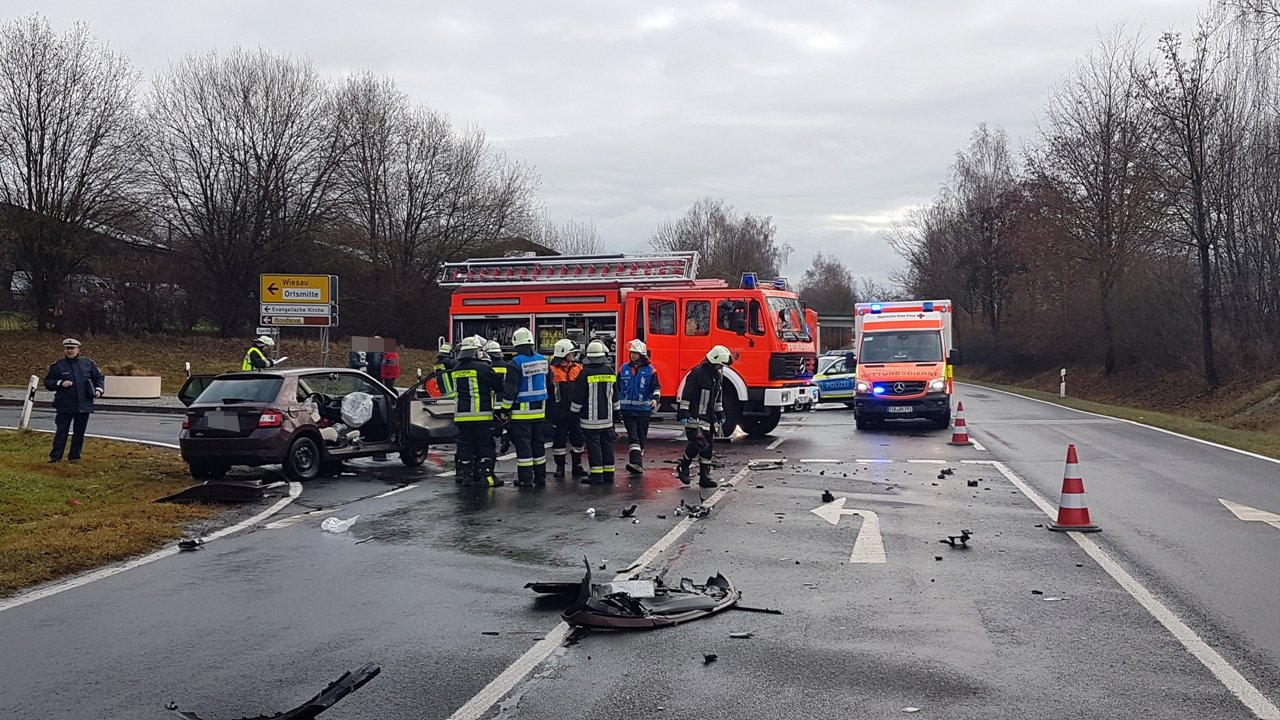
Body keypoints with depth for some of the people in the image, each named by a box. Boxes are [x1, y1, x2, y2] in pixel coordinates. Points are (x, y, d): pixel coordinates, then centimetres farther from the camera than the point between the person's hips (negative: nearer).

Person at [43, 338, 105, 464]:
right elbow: (47, 382, 6)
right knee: (61, 432, -1)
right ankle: (55, 457, 4)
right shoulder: (58, 366, 3)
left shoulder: (88, 364, 7)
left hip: (84, 405, 2)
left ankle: (74, 456, 18)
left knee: (79, 433, 8)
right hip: (64, 406, -2)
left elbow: (98, 377, 15)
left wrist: (98, 389, -2)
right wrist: (60, 383, -12)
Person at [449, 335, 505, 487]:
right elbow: (499, 387, -4)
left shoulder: (455, 370, 11)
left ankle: (466, 475, 13)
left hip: (461, 415, 6)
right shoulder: (482, 368, -8)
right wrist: (499, 408, 5)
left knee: (465, 445, 11)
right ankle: (487, 476, -5)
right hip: (481, 414, -6)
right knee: (485, 446, -2)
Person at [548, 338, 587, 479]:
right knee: (559, 440, 4)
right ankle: (560, 467, 15)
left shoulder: (578, 369, 8)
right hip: (559, 412, -4)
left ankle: (577, 466, 21)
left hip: (575, 411, 4)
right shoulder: (552, 370, -5)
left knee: (578, 439, 9)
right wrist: (547, 410, -4)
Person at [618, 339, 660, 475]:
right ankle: (636, 463, -21)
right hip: (627, 409, 1)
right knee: (632, 435, -11)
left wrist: (655, 399, -22)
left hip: (643, 409, -1)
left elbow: (656, 387, -2)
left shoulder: (650, 370, 0)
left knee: (641, 437, 6)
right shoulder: (624, 369, 9)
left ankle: (638, 464, 16)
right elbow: (617, 388, 17)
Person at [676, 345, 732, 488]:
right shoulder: (697, 373, -12)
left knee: (708, 446, 6)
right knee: (699, 443, -17)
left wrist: (720, 414, 24)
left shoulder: (717, 376, 15)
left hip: (709, 418, 9)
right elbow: (686, 394, -14)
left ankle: (705, 476, 10)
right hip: (695, 417, -9)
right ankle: (683, 467, 5)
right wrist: (683, 414, -18)